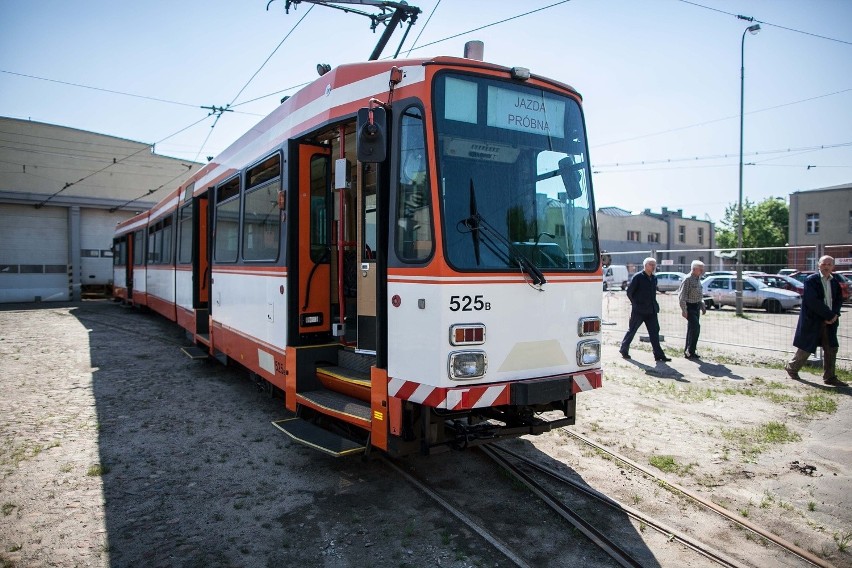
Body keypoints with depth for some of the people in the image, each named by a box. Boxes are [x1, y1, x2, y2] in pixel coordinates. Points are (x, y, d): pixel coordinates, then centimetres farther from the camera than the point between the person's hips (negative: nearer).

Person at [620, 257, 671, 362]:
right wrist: (635, 304, -5)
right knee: (632, 330, 5)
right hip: (639, 310, -6)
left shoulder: (654, 278, 10)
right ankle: (624, 350, 20)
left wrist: (654, 305, 12)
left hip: (651, 310, 6)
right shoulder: (638, 277, -10)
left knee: (654, 331, 2)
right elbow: (629, 292, -8)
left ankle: (658, 355, 4)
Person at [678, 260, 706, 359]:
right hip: (690, 307, -9)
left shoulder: (698, 279, 14)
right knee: (696, 327, -16)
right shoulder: (688, 279, -15)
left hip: (696, 307, 9)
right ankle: (690, 351, -10)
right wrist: (683, 309, -22)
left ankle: (687, 351, 18)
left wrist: (702, 306, 20)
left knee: (692, 329, 11)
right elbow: (682, 295, -18)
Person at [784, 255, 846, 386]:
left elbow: (839, 299, 11)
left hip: (829, 321, 6)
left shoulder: (835, 281, 9)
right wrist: (830, 315, -17)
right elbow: (813, 302, -18)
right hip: (812, 321, -6)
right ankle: (791, 368, 23)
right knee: (806, 348, 3)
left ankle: (829, 377, 15)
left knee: (831, 349, 6)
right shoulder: (811, 280, -11)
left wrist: (835, 314, -7)